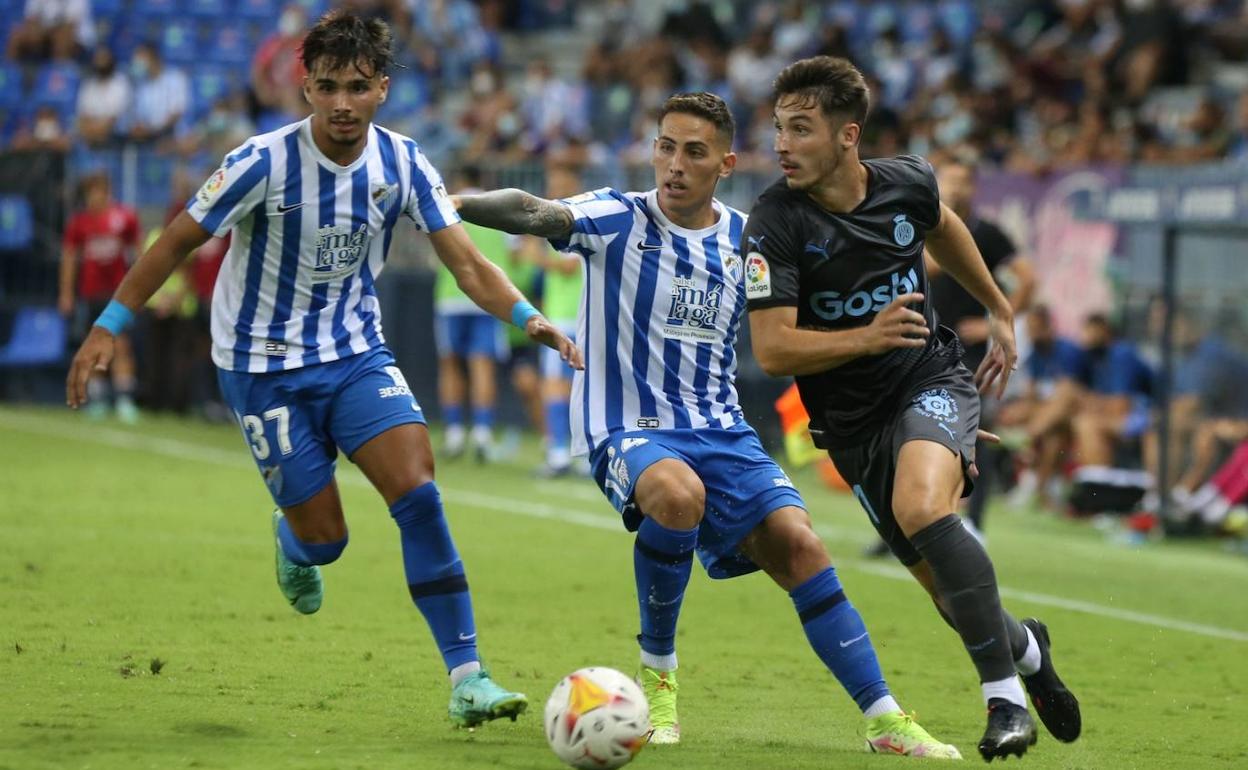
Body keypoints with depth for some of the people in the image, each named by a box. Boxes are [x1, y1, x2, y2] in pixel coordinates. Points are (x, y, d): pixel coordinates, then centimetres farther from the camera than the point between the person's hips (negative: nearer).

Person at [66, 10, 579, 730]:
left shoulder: (404, 164, -9)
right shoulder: (265, 162, -19)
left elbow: (466, 260, -11)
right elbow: (179, 241, -8)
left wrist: (528, 317, -29)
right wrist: (109, 327, -7)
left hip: (357, 353, 3)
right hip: (265, 365, -2)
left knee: (419, 491, -18)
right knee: (324, 539, -2)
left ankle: (467, 678, -17)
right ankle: (294, 544, 40)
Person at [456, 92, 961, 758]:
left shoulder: (748, 241, 8)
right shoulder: (617, 220, -5)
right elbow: (535, 213, -24)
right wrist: (461, 203, -42)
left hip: (721, 433, 4)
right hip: (628, 429, -4)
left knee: (797, 543, -14)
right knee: (678, 494, -36)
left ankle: (884, 720, -7)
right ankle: (656, 672, -14)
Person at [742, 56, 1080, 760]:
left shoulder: (908, 183, -8)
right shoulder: (775, 224, -17)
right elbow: (772, 350, -20)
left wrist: (1000, 310, 29)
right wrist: (866, 337, -32)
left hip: (932, 381, -1)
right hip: (853, 423, 1)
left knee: (921, 508, -32)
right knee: (949, 585, 5)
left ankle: (1006, 697, -26)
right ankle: (1025, 647, 41)